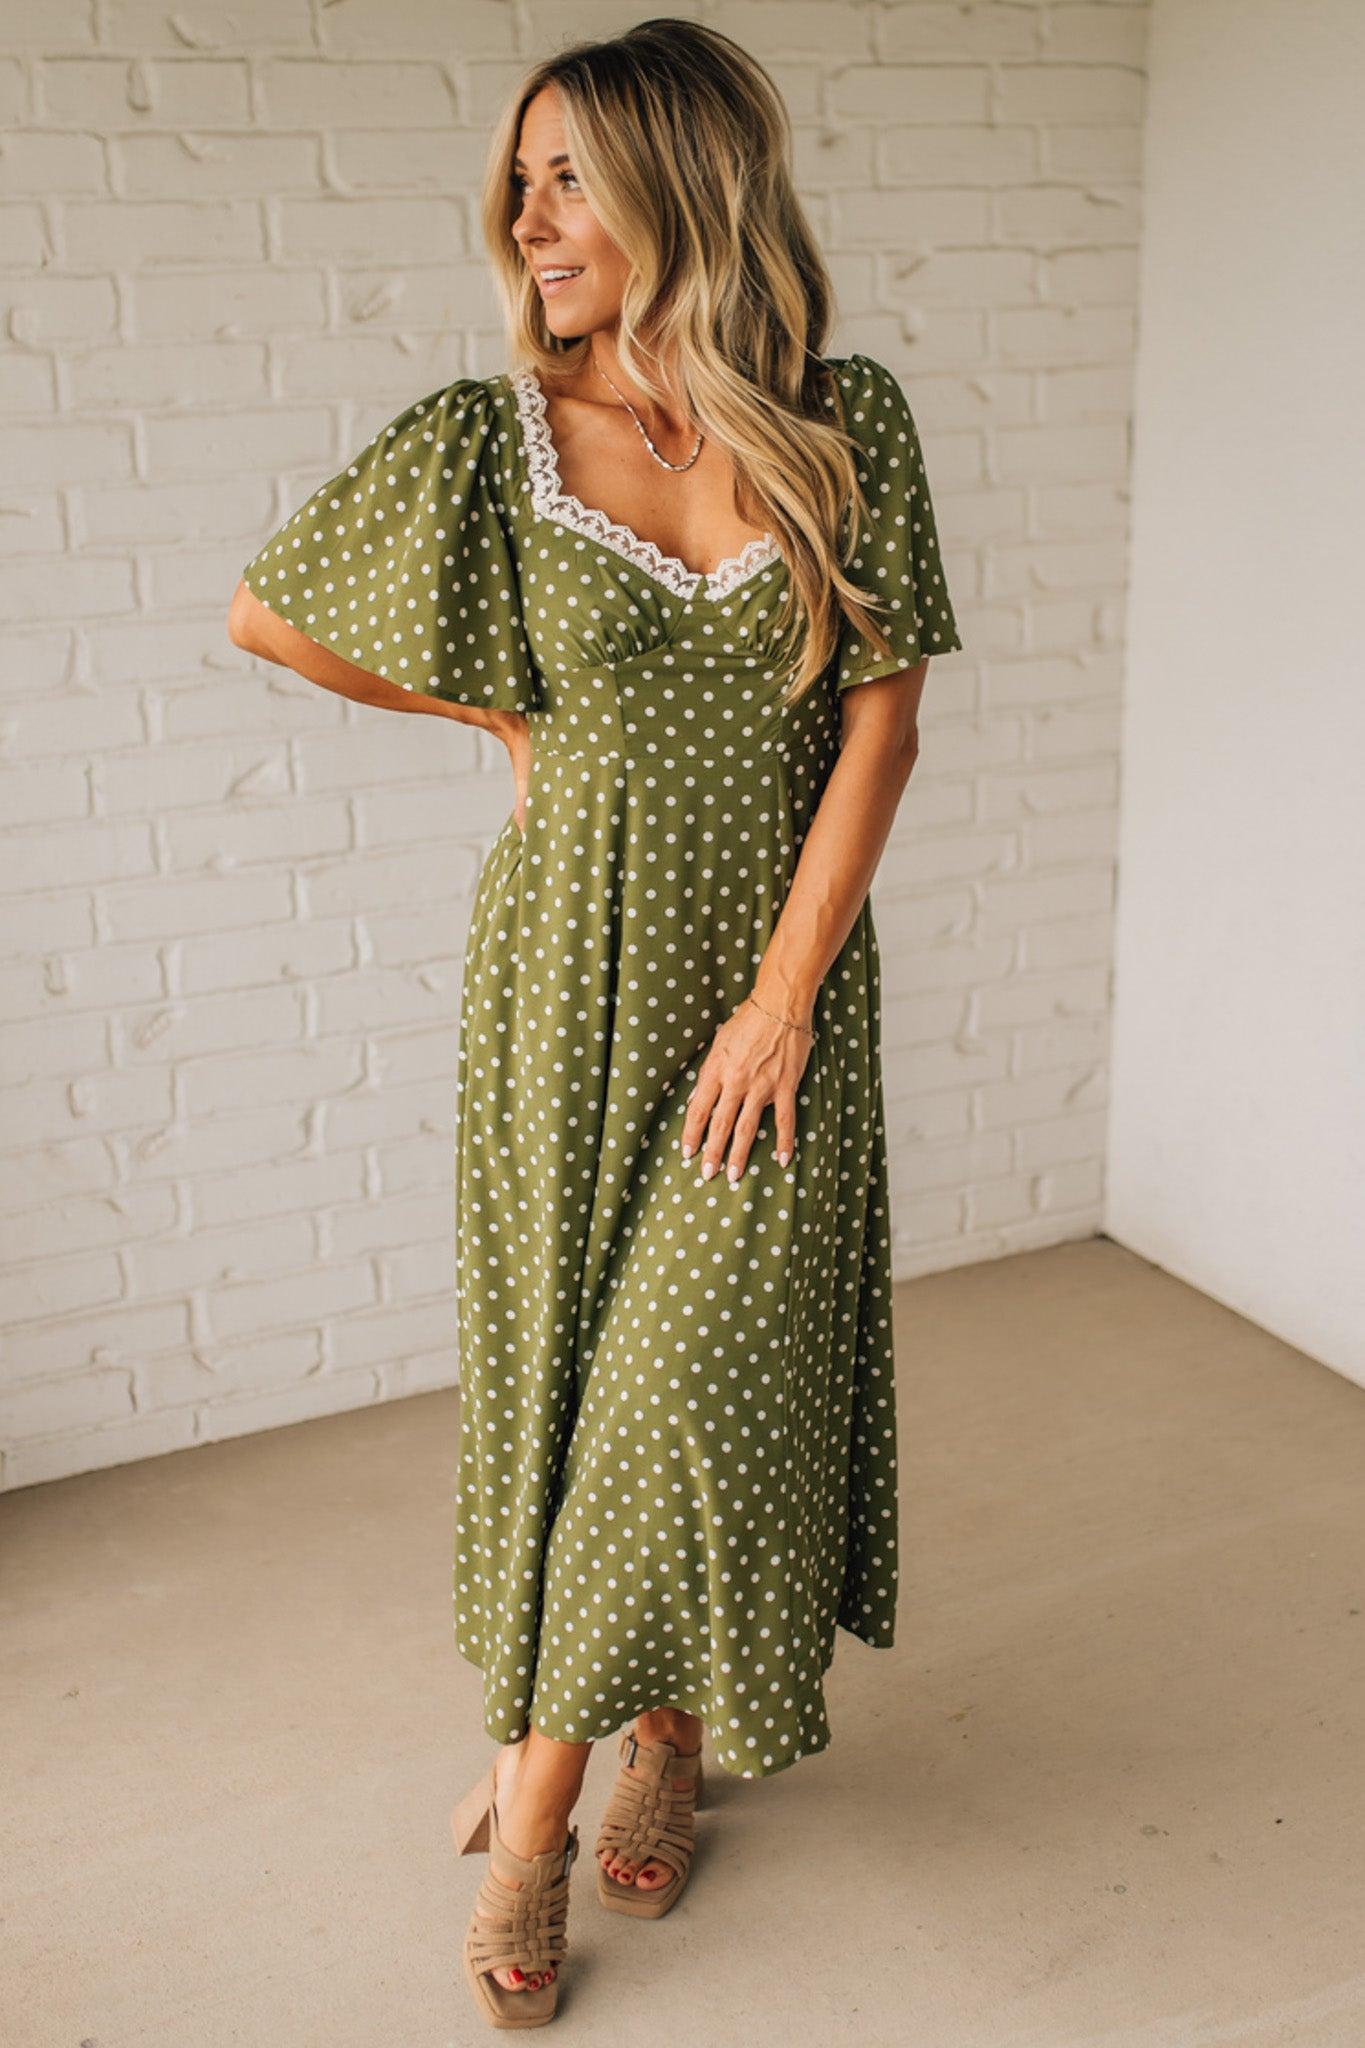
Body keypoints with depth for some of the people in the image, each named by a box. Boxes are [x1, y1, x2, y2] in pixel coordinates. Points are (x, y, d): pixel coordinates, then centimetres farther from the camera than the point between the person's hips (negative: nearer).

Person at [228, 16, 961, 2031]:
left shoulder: (846, 424, -3)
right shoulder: (490, 442, -5)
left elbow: (882, 718, -5)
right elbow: (262, 613, 6)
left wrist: (782, 993, -11)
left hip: (783, 965, 0)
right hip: (575, 970, 0)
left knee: (702, 1374, 0)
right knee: (566, 1355, 7)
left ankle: (538, 1798, 20)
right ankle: (646, 1730, 30)